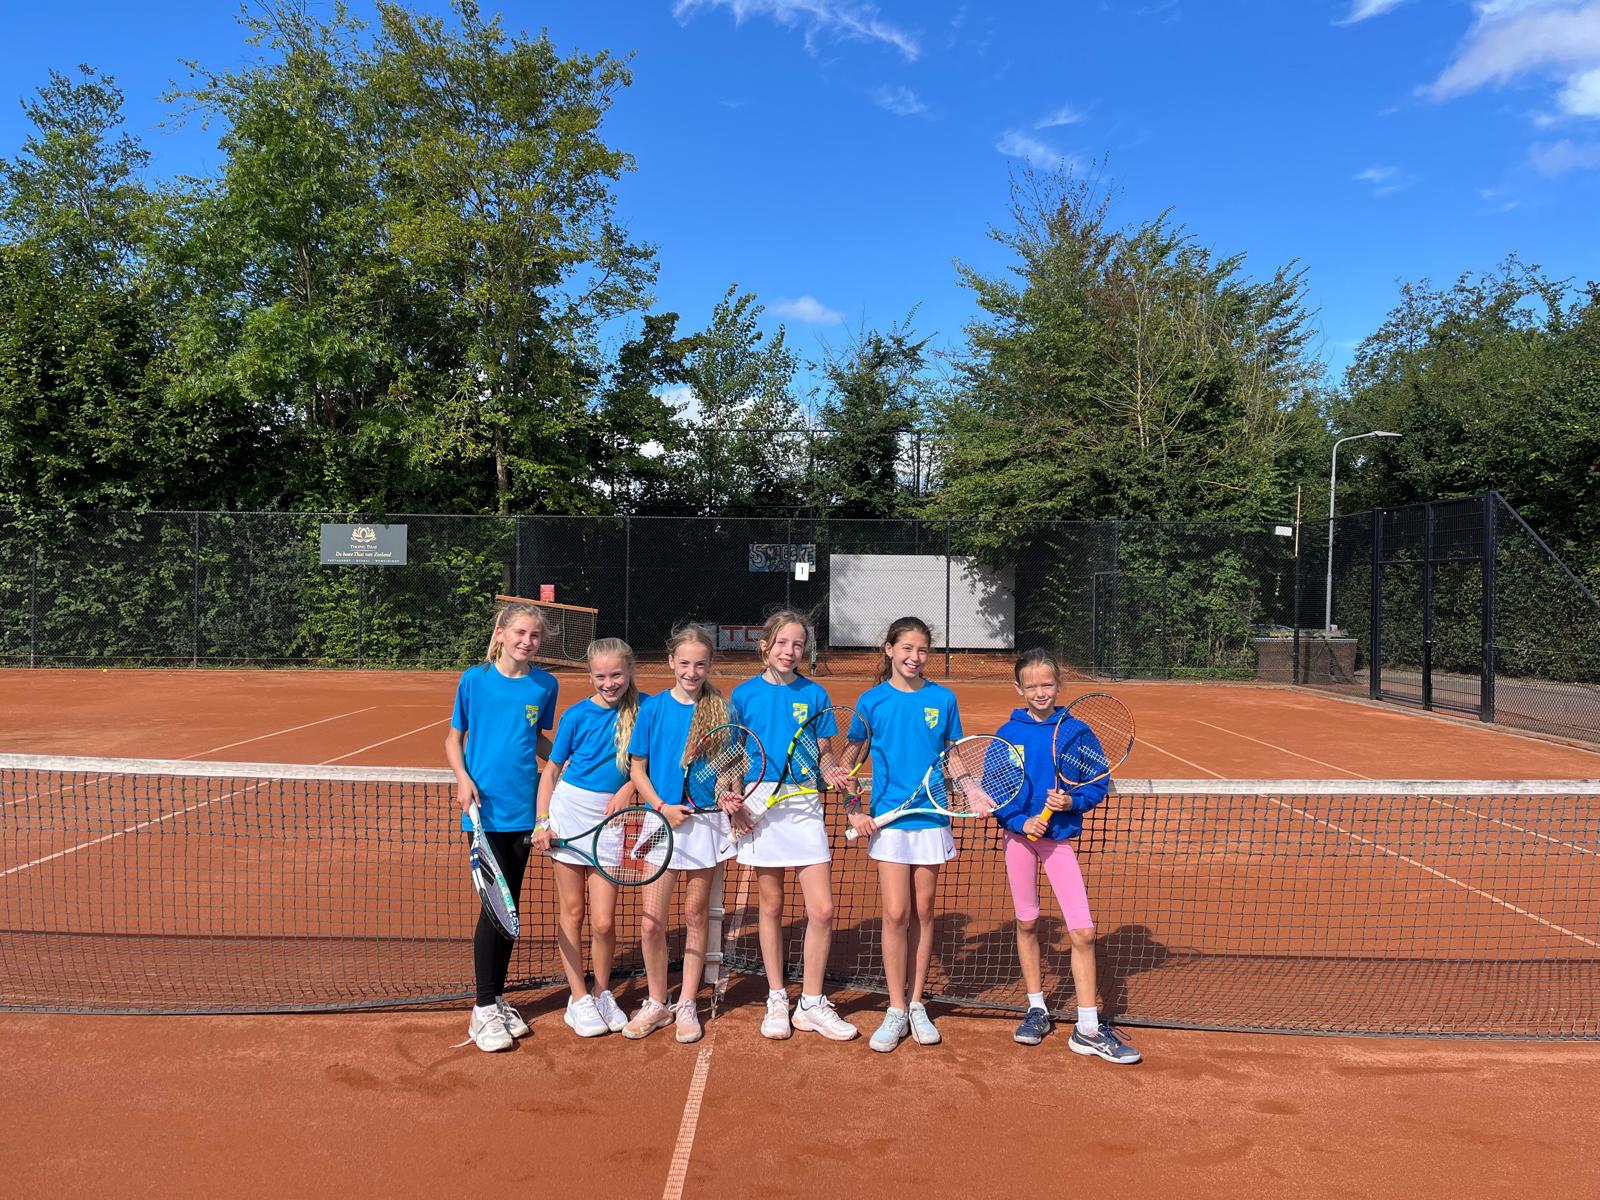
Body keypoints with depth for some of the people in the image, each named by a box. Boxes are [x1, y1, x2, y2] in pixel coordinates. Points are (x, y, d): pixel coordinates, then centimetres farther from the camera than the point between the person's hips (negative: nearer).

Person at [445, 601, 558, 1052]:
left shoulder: (545, 685, 3)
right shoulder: (474, 679, -3)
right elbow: (454, 738, 5)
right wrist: (463, 777, -11)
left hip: (522, 809, 3)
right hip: (485, 809, -3)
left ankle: (497, 1000, 25)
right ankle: (484, 1010, 9)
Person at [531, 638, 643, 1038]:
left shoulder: (643, 708, -3)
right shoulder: (577, 715, -4)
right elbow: (551, 769, 3)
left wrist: (628, 788, -11)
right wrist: (542, 822, -5)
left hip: (609, 818, 0)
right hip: (569, 810, 0)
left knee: (603, 921, -2)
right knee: (571, 912, 6)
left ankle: (602, 993, 22)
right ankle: (578, 998, 20)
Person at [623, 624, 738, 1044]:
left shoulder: (721, 710, 0)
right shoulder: (653, 708, -2)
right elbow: (638, 769, 1)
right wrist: (662, 807, -12)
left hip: (707, 821, 0)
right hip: (663, 821, 0)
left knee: (696, 916, 10)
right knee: (651, 923, 0)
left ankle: (686, 1005, 24)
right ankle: (656, 1004, 20)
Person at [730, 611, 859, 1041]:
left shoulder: (814, 694, 4)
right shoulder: (745, 694, 2)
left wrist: (833, 777, -12)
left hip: (804, 806, 1)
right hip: (760, 804, 0)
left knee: (822, 910, -4)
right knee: (771, 907, 9)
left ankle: (811, 1004, 13)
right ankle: (776, 1001, 24)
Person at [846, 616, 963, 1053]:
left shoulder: (943, 699, 3)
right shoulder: (872, 701, -1)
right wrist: (853, 811, -4)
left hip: (932, 818, 2)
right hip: (888, 819, -1)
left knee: (923, 912, 9)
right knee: (896, 914, -4)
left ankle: (916, 1004, 22)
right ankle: (896, 1010, 10)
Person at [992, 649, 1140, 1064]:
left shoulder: (1076, 731, -4)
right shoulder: (1008, 733, -3)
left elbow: (1098, 785, 1)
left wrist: (1072, 801, -18)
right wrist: (1020, 820, -15)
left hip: (1060, 837, 0)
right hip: (1019, 834, 1)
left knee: (1083, 931, -6)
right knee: (1026, 923, 12)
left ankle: (1087, 1030, 5)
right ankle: (1036, 1008, 30)